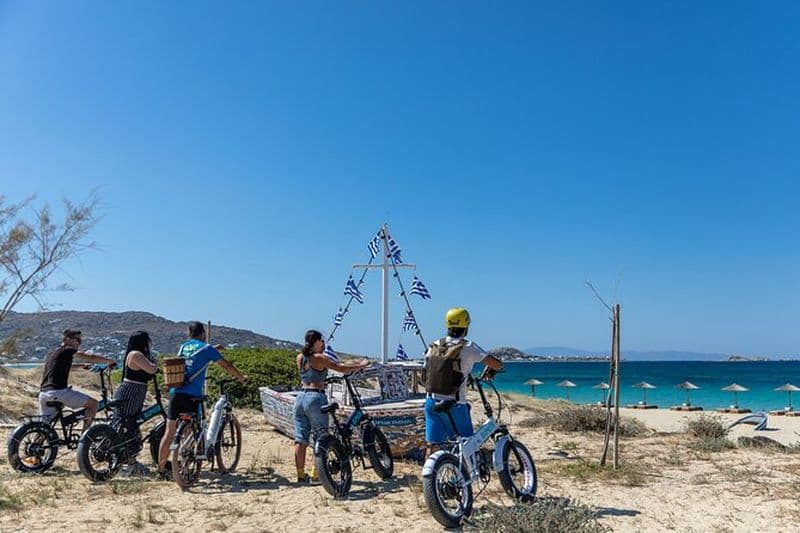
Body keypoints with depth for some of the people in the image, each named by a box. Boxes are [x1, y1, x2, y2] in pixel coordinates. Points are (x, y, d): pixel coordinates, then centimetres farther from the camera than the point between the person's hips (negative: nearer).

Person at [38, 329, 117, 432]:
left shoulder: (51, 353, 25)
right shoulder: (68, 350, 0)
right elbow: (91, 358, -3)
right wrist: (109, 361, 9)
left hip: (43, 394, 9)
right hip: (58, 392, -9)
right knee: (93, 403, 0)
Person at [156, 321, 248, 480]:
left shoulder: (183, 346, 17)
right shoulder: (207, 348, 1)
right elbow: (226, 366, 8)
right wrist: (242, 378, 20)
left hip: (175, 392, 5)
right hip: (191, 395, -5)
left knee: (169, 432, 7)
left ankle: (161, 468, 10)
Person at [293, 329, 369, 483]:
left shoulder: (300, 357, 10)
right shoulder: (319, 358, -9)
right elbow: (342, 368, -10)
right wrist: (361, 365, 3)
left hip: (300, 397, 7)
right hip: (315, 398, -7)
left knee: (300, 439, 8)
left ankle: (301, 474, 12)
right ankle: (316, 474, 6)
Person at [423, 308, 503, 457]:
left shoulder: (434, 346, 5)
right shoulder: (468, 347, -9)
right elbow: (497, 365, -14)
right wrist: (489, 371, 9)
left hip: (432, 401, 5)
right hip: (454, 405, -5)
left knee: (432, 444, 10)